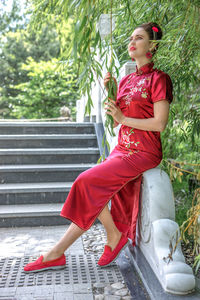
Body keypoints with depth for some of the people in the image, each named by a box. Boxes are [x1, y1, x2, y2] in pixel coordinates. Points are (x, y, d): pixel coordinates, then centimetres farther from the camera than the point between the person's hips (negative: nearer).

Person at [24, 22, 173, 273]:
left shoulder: (158, 79, -6)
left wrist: (123, 118, -11)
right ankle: (58, 253, 2)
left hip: (143, 153, -6)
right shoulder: (126, 80, 16)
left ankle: (113, 235, 2)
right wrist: (108, 92, 4)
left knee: (89, 181, -19)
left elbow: (159, 123, -14)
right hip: (122, 148, 7)